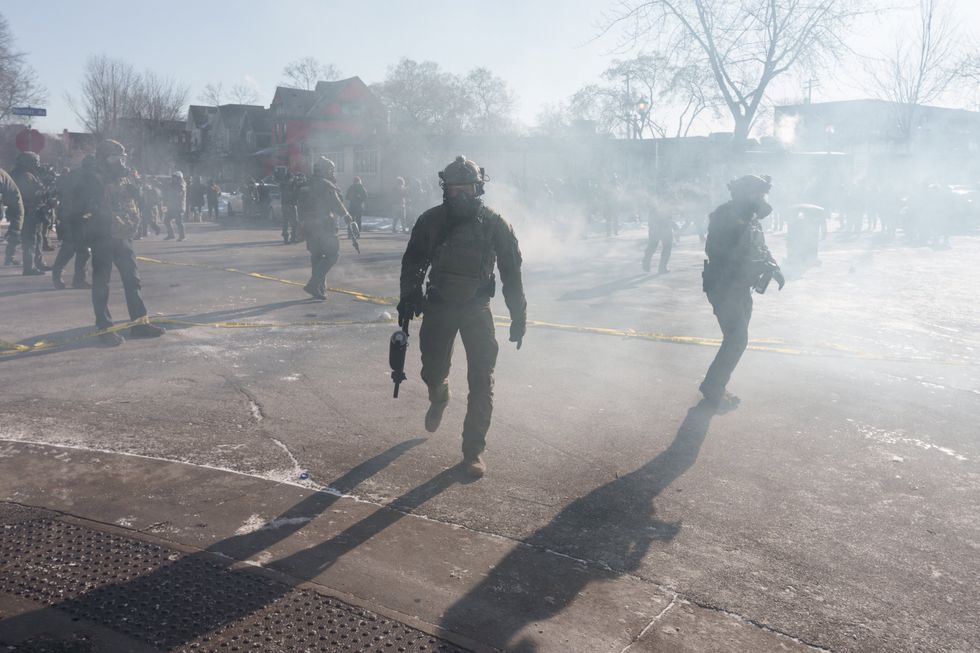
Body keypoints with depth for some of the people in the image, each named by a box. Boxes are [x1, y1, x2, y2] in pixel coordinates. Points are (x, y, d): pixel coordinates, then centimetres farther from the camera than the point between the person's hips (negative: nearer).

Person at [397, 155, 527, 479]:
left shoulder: (495, 224, -8)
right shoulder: (430, 221, -5)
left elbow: (512, 273, -2)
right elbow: (412, 262, 6)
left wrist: (519, 316, -3)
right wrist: (409, 296, -8)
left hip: (477, 309, -1)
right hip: (438, 306, 2)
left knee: (481, 383, -3)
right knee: (433, 371, 9)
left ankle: (474, 450, 8)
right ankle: (439, 397, 48)